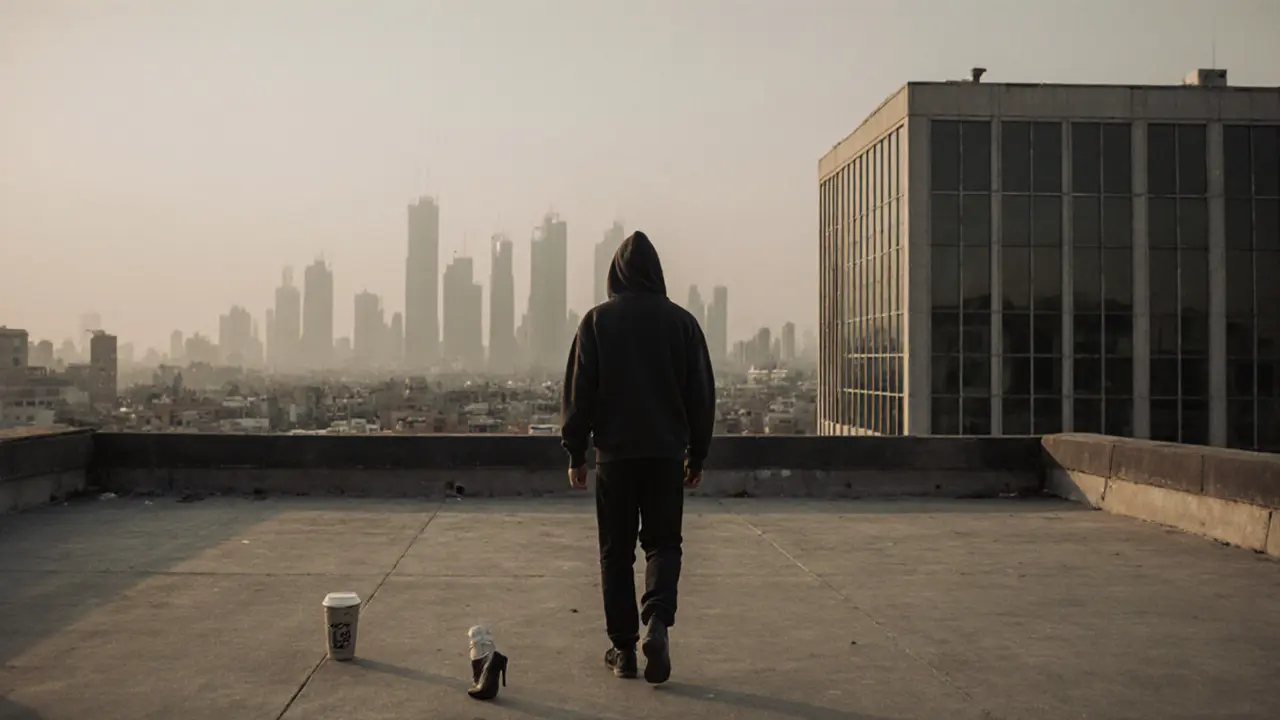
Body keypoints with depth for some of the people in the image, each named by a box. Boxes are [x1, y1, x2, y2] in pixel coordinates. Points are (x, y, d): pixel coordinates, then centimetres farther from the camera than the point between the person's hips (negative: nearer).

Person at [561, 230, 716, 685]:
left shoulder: (597, 321, -2)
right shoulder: (681, 321, 2)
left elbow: (579, 391, -3)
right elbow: (701, 394, 4)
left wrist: (575, 453, 4)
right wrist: (697, 456, 12)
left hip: (614, 453, -1)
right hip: (667, 454, 1)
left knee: (616, 552, 10)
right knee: (663, 543, 11)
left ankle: (623, 648, 11)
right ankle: (657, 621, -12)